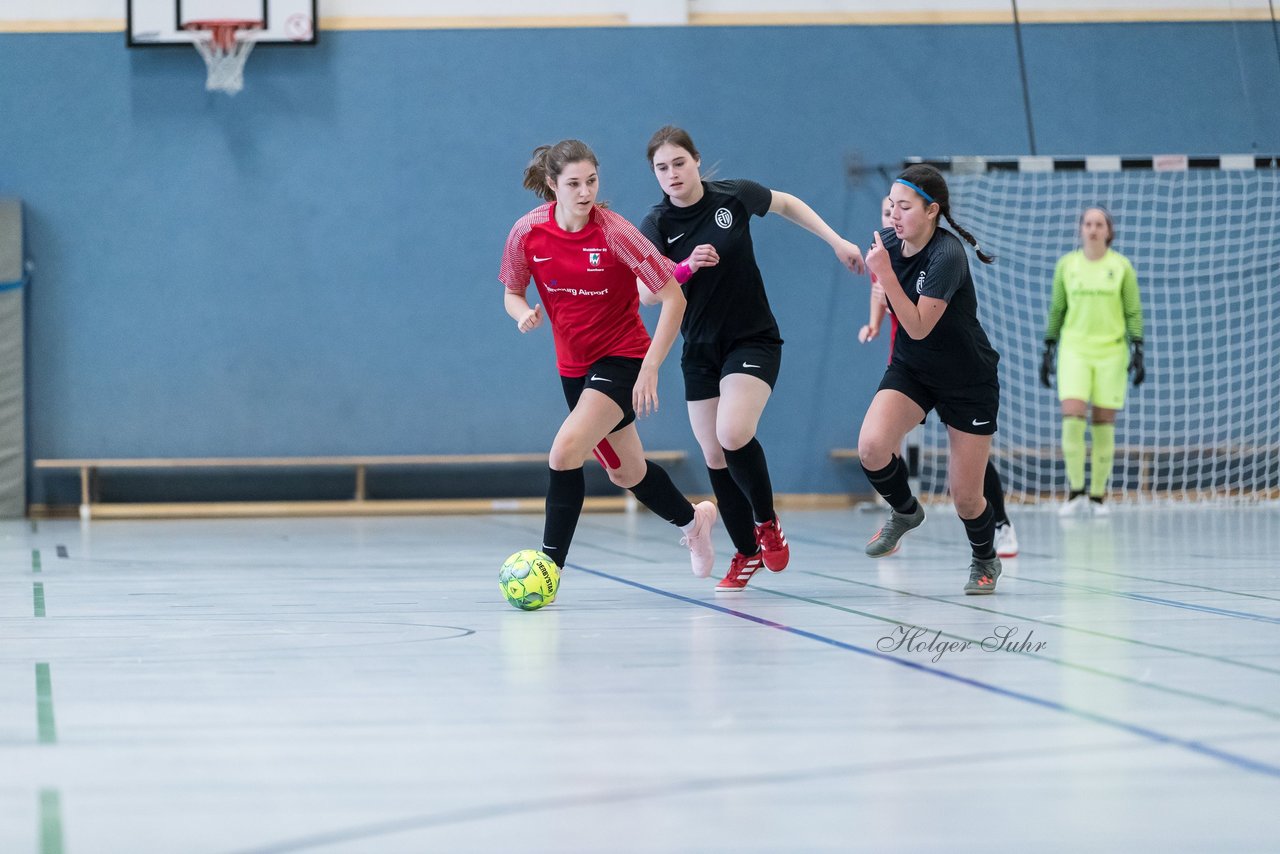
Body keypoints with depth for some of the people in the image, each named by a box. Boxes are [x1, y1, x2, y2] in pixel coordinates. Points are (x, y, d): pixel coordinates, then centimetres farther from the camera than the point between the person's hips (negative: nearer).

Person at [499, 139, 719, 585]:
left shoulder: (615, 233, -20)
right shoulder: (527, 231, -9)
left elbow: (673, 298, -17)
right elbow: (512, 293, 7)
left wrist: (650, 367, -22)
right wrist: (524, 312, -17)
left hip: (622, 358, -5)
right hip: (575, 365, 5)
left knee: (565, 452, -24)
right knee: (625, 473, 18)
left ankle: (550, 565, -16)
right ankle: (692, 519, 47)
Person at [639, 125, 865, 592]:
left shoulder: (733, 195, -9)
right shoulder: (656, 225, -9)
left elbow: (786, 203, 12)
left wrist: (837, 241, 11)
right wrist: (686, 267, -38)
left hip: (753, 341, -3)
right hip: (700, 351, 3)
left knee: (733, 434, -24)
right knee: (714, 456, 4)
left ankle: (767, 522, 1)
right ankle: (746, 554, 21)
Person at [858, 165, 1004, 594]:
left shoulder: (947, 256, -27)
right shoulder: (888, 241, -8)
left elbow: (919, 328, -33)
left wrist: (885, 273, -38)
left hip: (968, 381, -5)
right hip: (910, 369, 5)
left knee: (966, 499, -1)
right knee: (871, 446, -24)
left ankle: (985, 559, 31)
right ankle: (905, 511, 7)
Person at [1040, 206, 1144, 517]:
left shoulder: (1122, 266, 1)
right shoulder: (1066, 265, 5)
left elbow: (1133, 312, 3)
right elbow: (1057, 309, 12)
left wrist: (1138, 351, -5)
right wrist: (1048, 349, 8)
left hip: (1111, 352, -1)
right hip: (1074, 350, 1)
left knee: (1104, 424, 0)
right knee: (1072, 417, -15)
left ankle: (1098, 495, 9)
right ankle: (1076, 492, -7)